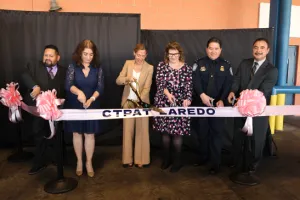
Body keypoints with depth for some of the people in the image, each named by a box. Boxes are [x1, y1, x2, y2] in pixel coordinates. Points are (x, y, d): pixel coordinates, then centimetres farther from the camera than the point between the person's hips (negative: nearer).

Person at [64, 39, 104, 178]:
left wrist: (91, 99, -23)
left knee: (90, 134, 6)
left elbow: (100, 88, -6)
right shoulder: (73, 67, -5)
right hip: (75, 106, 0)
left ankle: (89, 162, 22)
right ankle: (79, 161, 27)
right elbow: (68, 85, -16)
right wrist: (79, 92, -37)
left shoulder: (97, 69, -1)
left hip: (92, 106, 1)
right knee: (77, 133, 10)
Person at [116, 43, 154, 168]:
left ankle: (141, 159, 16)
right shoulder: (128, 63, 3)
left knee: (142, 131, 4)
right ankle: (127, 159, 18)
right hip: (128, 102, 2)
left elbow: (147, 88, -10)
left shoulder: (149, 68, -4)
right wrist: (127, 78, -23)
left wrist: (138, 101, -24)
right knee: (127, 130, 7)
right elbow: (118, 80, -2)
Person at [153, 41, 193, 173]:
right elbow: (159, 82, -6)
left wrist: (188, 99, -21)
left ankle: (177, 161, 16)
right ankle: (166, 158, 26)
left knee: (177, 132, -1)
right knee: (165, 131, 8)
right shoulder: (161, 66, 5)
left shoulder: (186, 68, 2)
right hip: (163, 103, 2)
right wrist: (167, 93, -23)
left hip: (179, 104, -1)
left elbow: (189, 86, -3)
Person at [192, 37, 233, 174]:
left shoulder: (226, 65, 5)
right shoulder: (199, 63, 3)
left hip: (218, 104, 0)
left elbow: (228, 85, -3)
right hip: (202, 104, 1)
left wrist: (222, 100, -17)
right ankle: (203, 157, 31)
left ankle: (215, 163, 14)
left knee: (216, 133, 5)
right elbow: (195, 81, -9)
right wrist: (202, 95, -25)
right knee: (202, 132, 12)